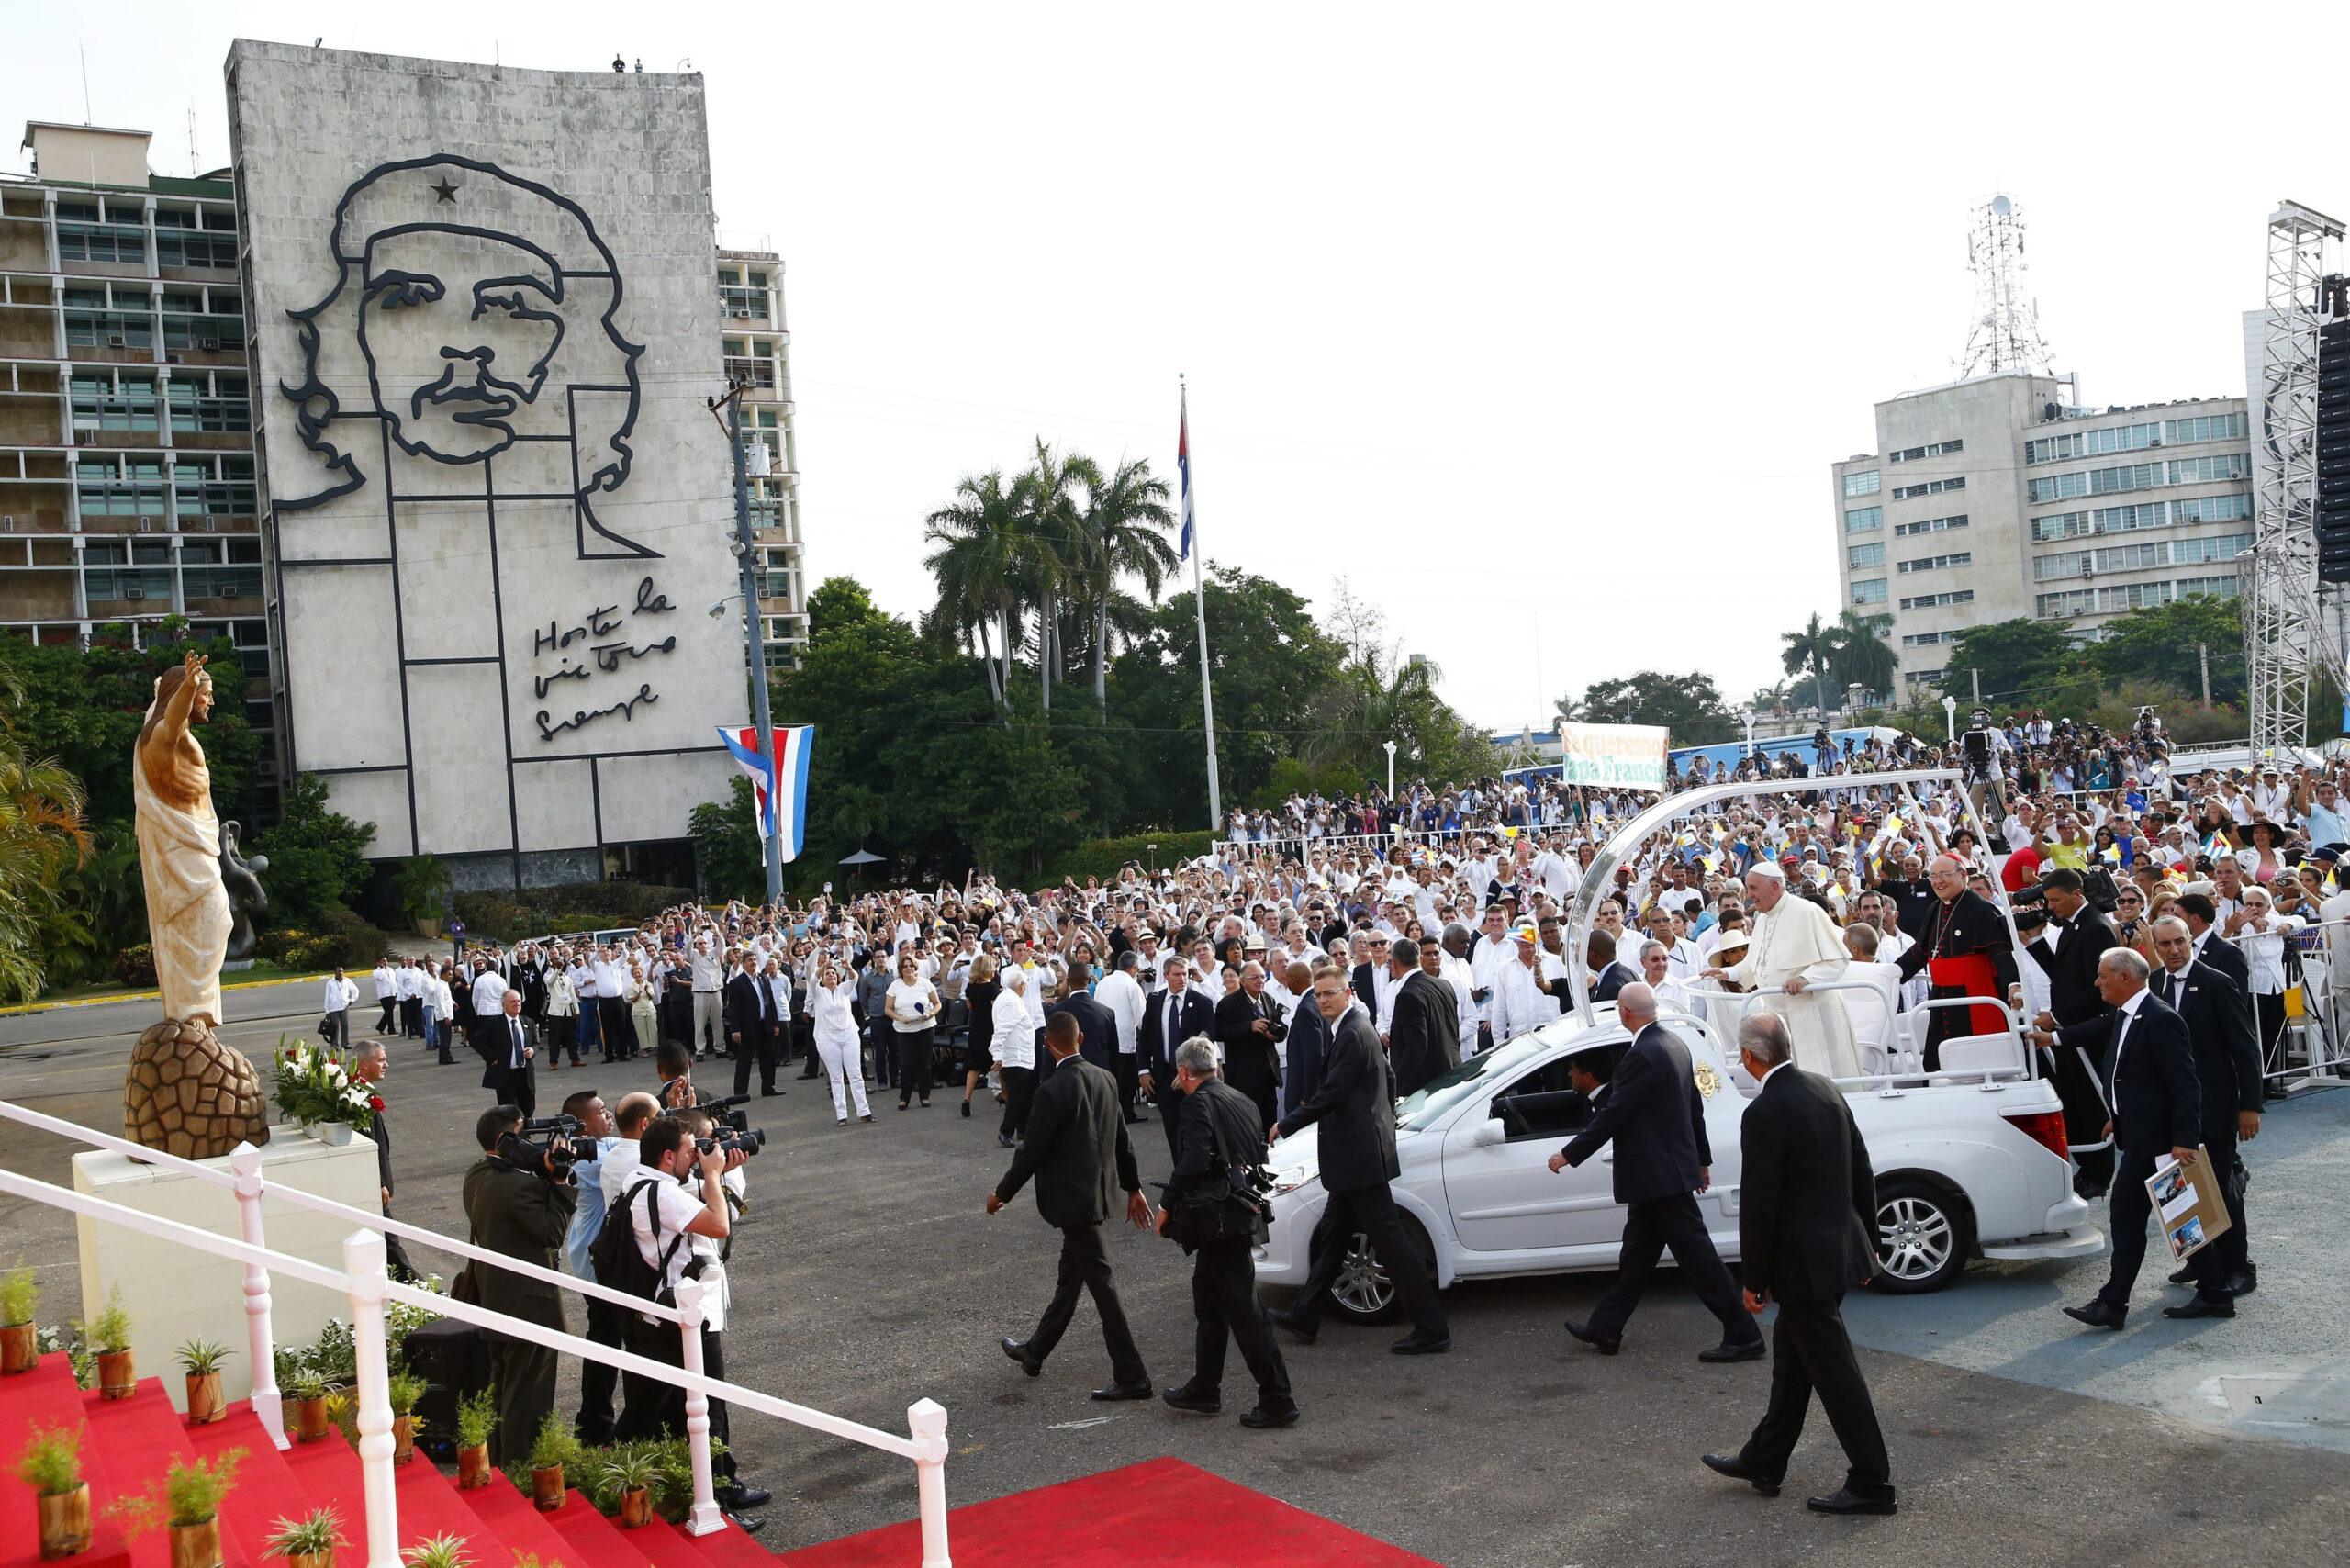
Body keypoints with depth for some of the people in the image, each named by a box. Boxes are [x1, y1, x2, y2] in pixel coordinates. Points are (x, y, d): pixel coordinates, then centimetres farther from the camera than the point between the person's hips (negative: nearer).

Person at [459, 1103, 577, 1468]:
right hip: (528, 1301, -10)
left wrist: (544, 1174, -5)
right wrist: (560, 1181, -23)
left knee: (502, 1384, 23)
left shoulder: (476, 1176, 3)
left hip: (493, 1297, 10)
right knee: (527, 1396, 2)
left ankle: (497, 1459, 37)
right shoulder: (519, 1184, -26)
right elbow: (554, 1233, -23)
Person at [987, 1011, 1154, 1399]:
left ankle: (1132, 1378, 1)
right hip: (1099, 1192, 8)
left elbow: (1031, 1151, -16)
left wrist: (1001, 1193, -2)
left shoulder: (1053, 1091, -21)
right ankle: (1035, 1352, 37)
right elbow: (1121, 1138, 11)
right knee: (1070, 1276, 19)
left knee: (1100, 1283, -3)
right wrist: (1133, 1187, 21)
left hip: (1073, 1199, -8)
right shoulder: (1105, 1079, 2)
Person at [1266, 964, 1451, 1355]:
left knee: (1389, 1238, -7)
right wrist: (1386, 1123, 28)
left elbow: (1330, 1095, -21)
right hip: (1355, 1151, 11)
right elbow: (1388, 1079, 22)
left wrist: (1285, 1125, -12)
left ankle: (1431, 1329, -2)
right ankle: (1304, 1317, 28)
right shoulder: (1358, 1028, 13)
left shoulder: (1352, 1034, -18)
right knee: (1334, 1232, 17)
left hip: (1359, 1154, -11)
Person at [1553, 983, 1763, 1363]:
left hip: (1661, 1174, -10)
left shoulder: (1643, 1055, -22)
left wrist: (1569, 1154, -13)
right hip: (1671, 1167, 10)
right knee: (1636, 1253, 15)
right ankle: (1605, 1329, 24)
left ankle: (1743, 1336, 4)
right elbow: (1694, 1105, 17)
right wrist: (1702, 1159, 27)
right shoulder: (1673, 1043, 9)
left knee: (1696, 1254, -3)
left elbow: (1613, 1115, -22)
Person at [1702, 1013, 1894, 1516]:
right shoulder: (1824, 1089, 5)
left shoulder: (1764, 1113, -22)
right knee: (1792, 1360, 18)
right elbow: (1862, 1172, 12)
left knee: (1833, 1371, 1)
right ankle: (1763, 1461, 31)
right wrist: (1865, 1244, 20)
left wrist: (1755, 1280, -9)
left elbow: (1758, 1205, -19)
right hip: (1838, 1246, 9)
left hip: (1803, 1262, -9)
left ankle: (1872, 1483, 10)